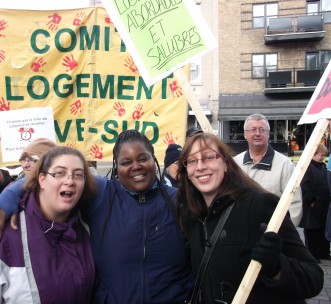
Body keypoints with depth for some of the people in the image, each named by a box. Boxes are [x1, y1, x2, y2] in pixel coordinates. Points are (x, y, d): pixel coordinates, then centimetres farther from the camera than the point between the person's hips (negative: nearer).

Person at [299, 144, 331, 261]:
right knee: (311, 231, 4)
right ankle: (312, 255, 15)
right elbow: (304, 186, -19)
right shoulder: (307, 167, -14)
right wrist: (310, 201, -17)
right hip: (312, 206, -8)